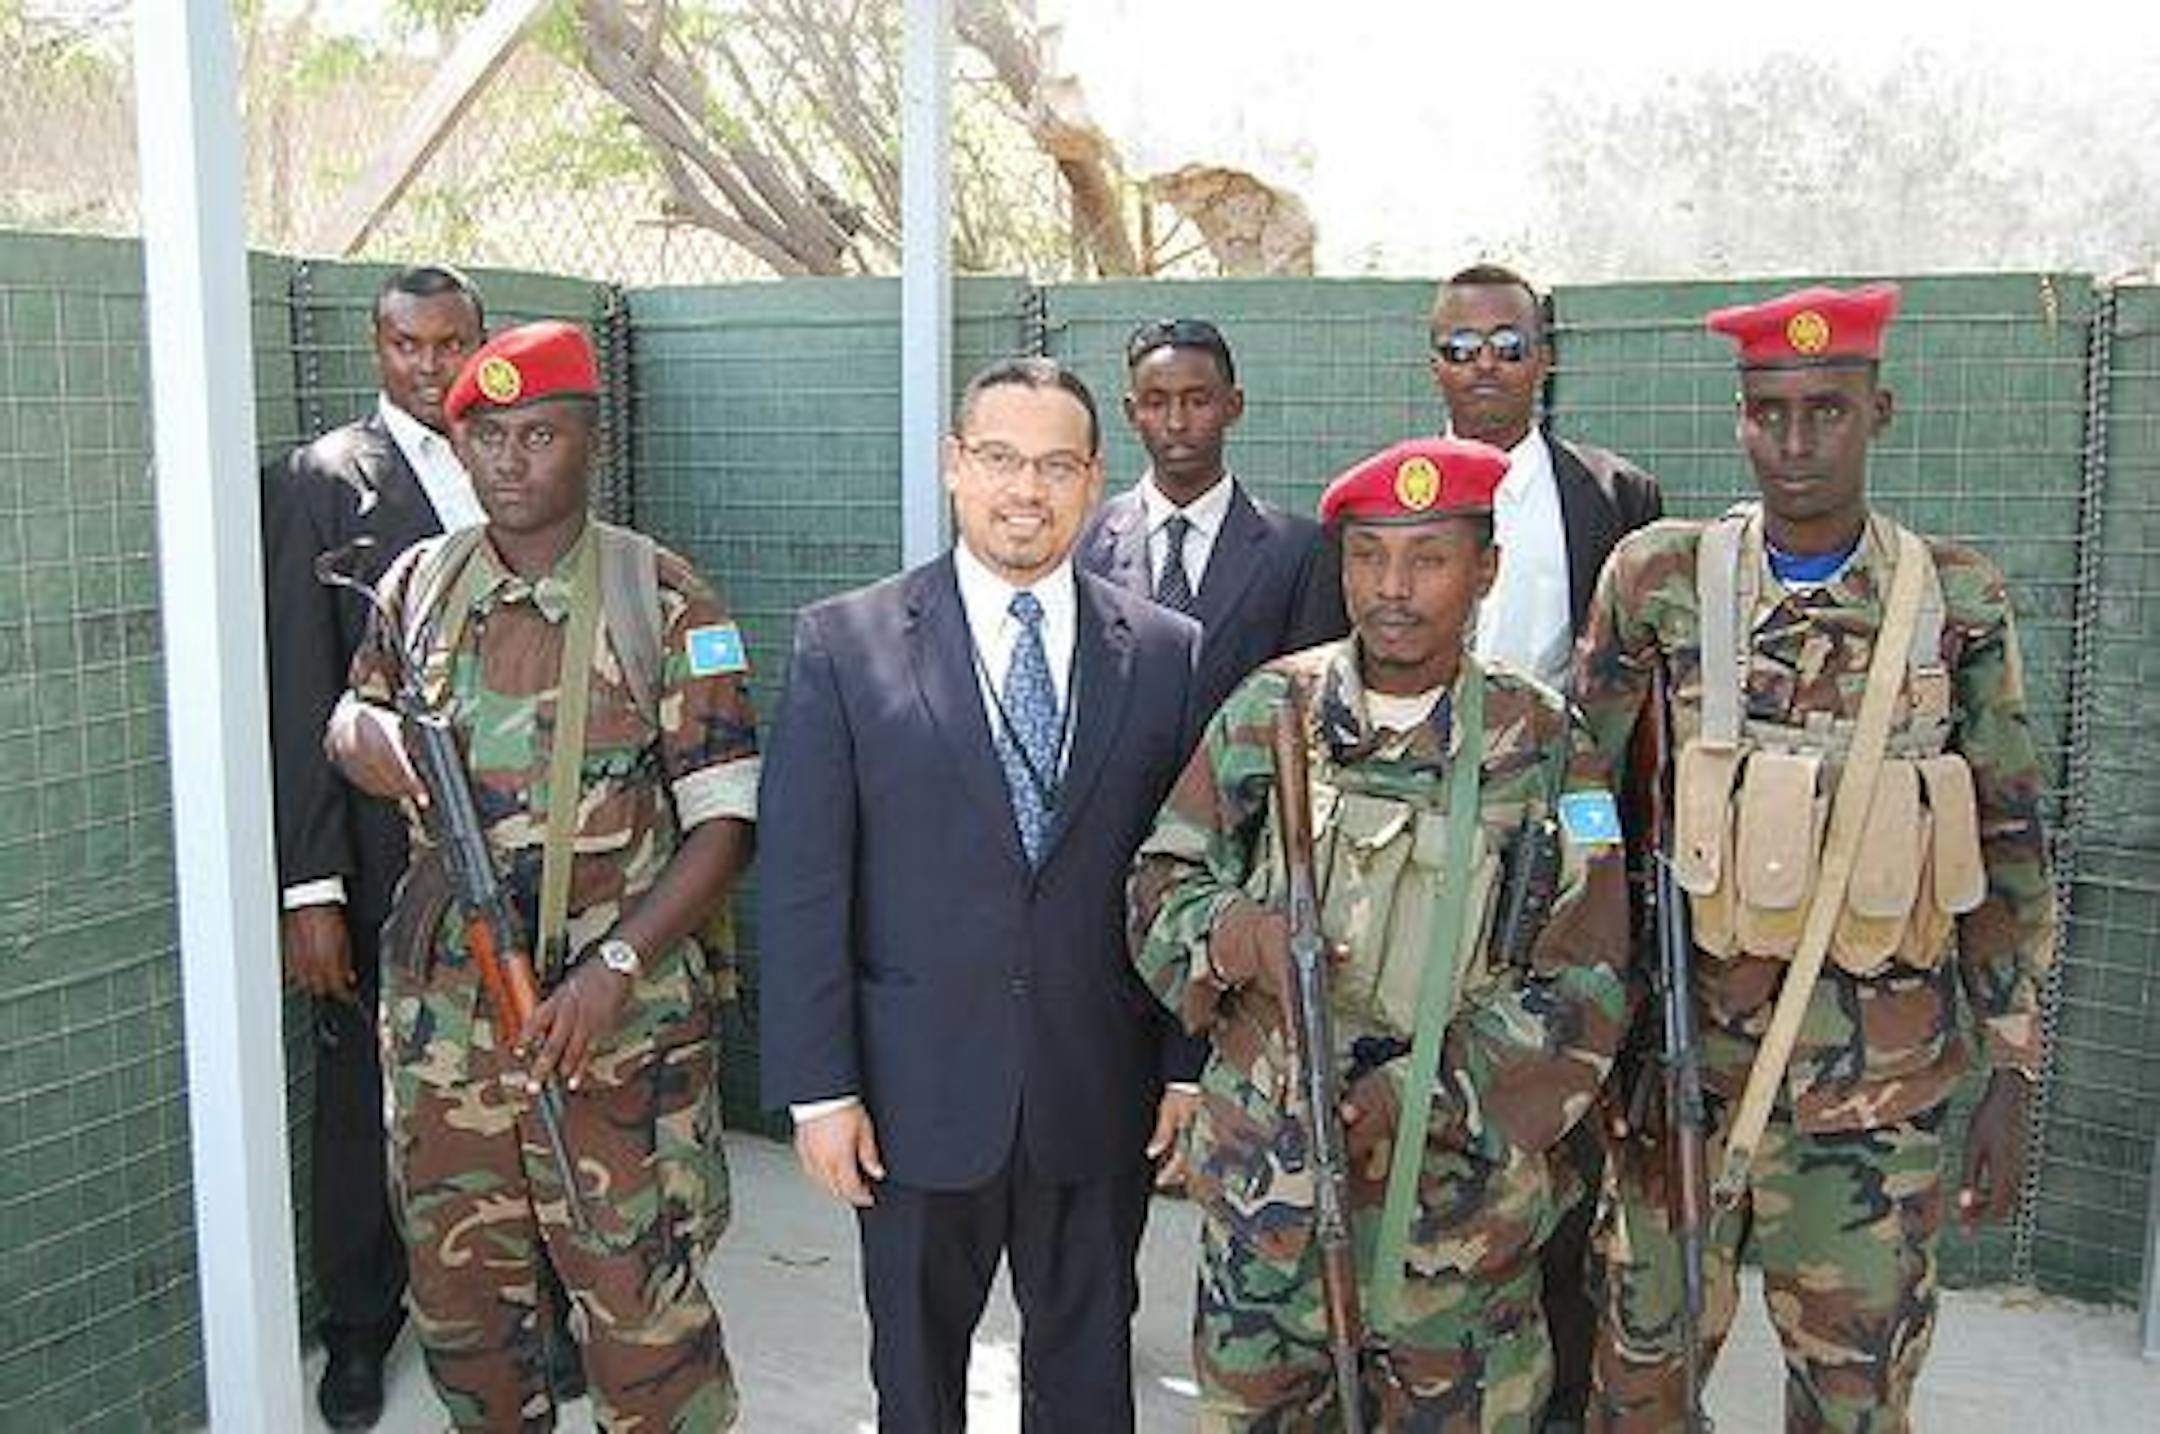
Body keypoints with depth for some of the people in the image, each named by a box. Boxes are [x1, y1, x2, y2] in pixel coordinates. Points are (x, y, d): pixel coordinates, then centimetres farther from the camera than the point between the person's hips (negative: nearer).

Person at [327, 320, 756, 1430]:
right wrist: (367, 735, -4)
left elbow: (723, 822, -9)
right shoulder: (417, 584, 6)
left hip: (618, 1015, -4)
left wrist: (617, 968, -20)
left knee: (641, 1301, 2)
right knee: (459, 1290, 19)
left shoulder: (664, 600, -7)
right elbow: (354, 715, 22)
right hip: (440, 1010, 5)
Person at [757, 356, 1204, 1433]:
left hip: (1103, 1094, 2)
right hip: (919, 1093, -1)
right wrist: (819, 1088, -8)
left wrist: (1190, 1066, 0)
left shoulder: (1167, 654, 0)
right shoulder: (845, 644, -5)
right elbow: (802, 886, -6)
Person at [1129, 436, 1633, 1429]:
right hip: (1265, 1164, 1)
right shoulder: (1268, 711, -1)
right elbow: (1161, 879, 6)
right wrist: (1227, 928, -17)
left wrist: (1422, 1092, -16)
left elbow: (1585, 982, -6)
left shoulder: (1541, 747, -6)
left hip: (1454, 1184, -1)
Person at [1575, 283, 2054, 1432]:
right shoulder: (1661, 579, -4)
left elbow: (2009, 849, 4)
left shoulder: (1956, 598, -2)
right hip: (1689, 1049, 0)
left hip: (1885, 1079, 0)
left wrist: (2010, 1074, 4)